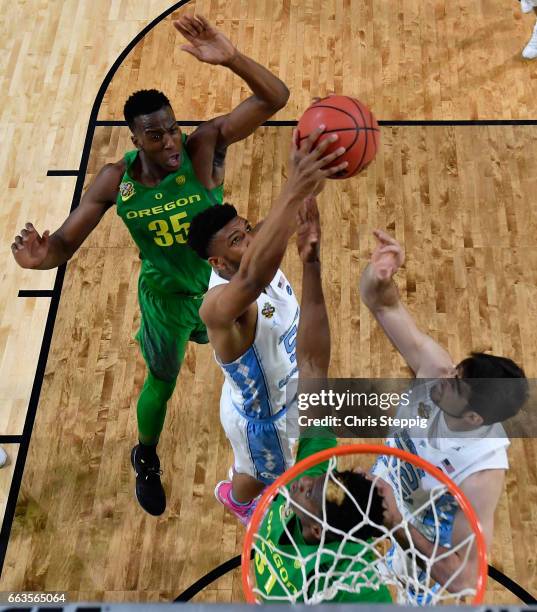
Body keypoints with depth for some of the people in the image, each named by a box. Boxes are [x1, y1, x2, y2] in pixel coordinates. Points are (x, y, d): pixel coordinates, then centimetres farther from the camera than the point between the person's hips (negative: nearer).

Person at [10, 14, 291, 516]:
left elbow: (275, 98, -36)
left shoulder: (206, 145, -27)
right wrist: (41, 257, -42)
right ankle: (146, 460, 53)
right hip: (165, 296, 1)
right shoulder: (115, 180, -21)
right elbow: (65, 242, -17)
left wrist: (231, 58, -54)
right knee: (161, 384, 20)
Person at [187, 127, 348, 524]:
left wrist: (311, 177, -61)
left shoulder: (259, 257, -20)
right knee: (261, 473, 27)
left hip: (286, 389, 6)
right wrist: (295, 191, -78)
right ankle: (236, 499, 63)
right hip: (260, 416, -6)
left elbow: (291, 219, -38)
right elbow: (253, 277, -67)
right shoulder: (219, 305, -43)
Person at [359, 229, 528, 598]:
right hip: (383, 486, 4)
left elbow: (464, 578, -41)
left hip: (422, 536, -4)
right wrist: (377, 277, -57)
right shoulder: (435, 367, -31)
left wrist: (397, 522, -46)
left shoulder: (483, 474, -41)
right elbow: (383, 304, -33)